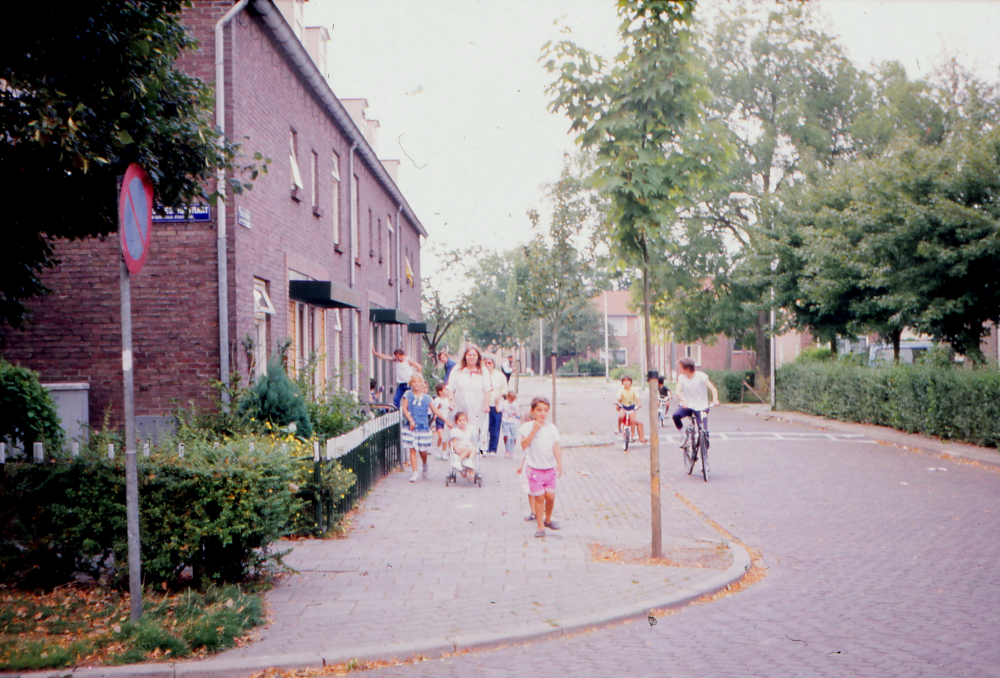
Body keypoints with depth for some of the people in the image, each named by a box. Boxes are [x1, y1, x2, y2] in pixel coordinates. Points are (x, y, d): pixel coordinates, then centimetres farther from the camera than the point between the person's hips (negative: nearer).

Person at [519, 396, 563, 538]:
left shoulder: (552, 428, 4)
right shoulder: (528, 427, -7)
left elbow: (556, 448, 4)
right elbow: (524, 445, -18)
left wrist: (559, 464, -3)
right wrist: (534, 430, -22)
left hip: (550, 468, 3)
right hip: (535, 469, -3)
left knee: (550, 496, 4)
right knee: (539, 497, -1)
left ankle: (548, 519, 29)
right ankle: (540, 526, 11)